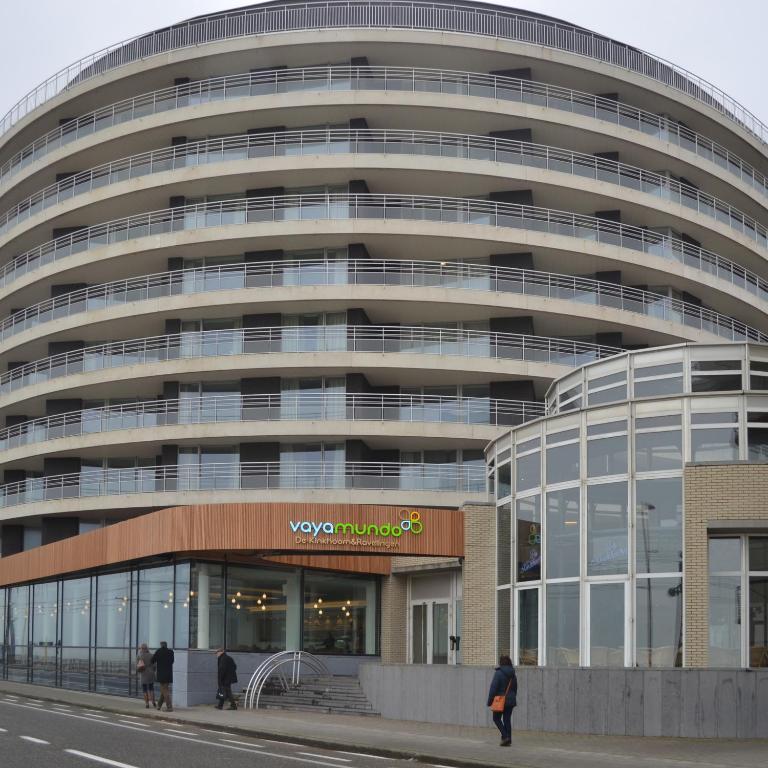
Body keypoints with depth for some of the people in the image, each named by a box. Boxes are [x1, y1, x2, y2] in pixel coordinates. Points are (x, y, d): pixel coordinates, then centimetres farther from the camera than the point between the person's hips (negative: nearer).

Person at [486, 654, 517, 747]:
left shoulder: (498, 673, -13)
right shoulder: (513, 674, 8)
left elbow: (493, 688, -14)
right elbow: (515, 688, 16)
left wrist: (490, 701, -9)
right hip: (511, 701, 6)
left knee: (496, 718, 6)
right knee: (507, 719, 9)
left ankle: (505, 736, -9)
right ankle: (508, 739, 6)